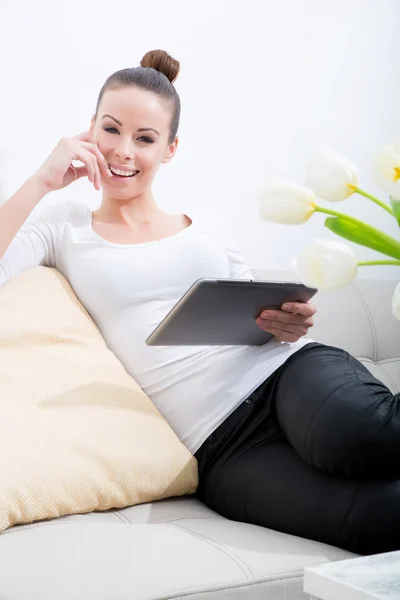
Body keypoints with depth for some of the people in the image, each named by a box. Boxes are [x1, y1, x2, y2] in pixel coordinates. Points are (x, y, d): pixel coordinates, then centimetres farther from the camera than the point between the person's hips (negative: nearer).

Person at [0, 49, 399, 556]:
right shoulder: (64, 229, 14)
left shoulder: (207, 228, 21)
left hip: (286, 369, 3)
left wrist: (289, 322, -2)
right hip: (221, 447, -3)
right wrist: (43, 181, -2)